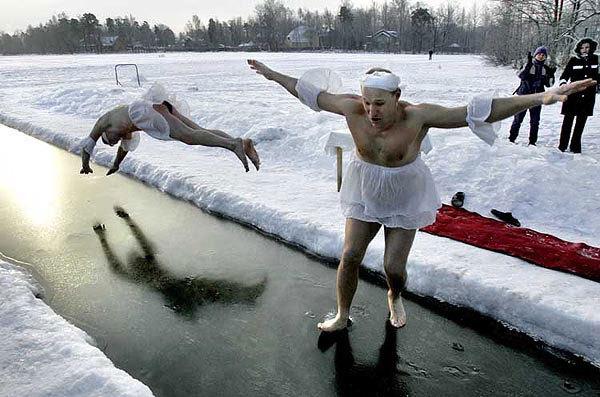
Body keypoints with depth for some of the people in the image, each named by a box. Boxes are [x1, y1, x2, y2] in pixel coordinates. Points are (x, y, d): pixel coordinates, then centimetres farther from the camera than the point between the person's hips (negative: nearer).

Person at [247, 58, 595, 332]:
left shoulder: (417, 116, -27)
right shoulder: (353, 108, -19)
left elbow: (476, 112, -31)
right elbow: (312, 93, -6)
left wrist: (539, 98, -37)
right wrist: (273, 74, 2)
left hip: (404, 202, -2)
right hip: (365, 196, 2)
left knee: (394, 266, 3)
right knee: (350, 257, 1)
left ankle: (395, 298, 42)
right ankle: (343, 317, 25)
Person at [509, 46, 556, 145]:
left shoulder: (546, 69, 9)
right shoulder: (528, 65, 0)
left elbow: (549, 84, 8)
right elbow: (520, 75, -19)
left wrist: (551, 75, -10)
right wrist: (528, 64, -27)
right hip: (523, 96, -3)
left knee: (535, 121, 4)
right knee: (518, 118, -1)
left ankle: (532, 141, 11)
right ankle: (511, 138, 6)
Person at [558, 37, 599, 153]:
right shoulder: (573, 60, -1)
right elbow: (565, 75, -3)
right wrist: (562, 83, -20)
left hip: (588, 96, 3)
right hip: (573, 95, -2)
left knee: (581, 122, 9)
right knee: (568, 121, -1)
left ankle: (575, 147, 18)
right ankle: (562, 145, 6)